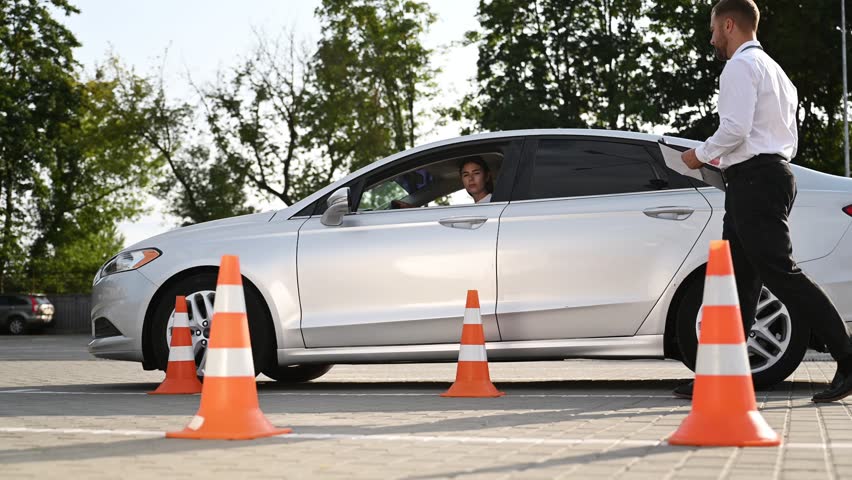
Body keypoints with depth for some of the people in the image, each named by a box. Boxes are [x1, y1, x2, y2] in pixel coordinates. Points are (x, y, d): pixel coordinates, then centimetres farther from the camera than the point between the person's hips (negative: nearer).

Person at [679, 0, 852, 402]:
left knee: (779, 273, -13)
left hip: (754, 181, -11)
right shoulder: (774, 70, 25)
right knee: (737, 279, 8)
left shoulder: (741, 66, -7)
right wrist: (722, 157, 21)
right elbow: (789, 140, 24)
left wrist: (701, 154, -4)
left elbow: (735, 128, -20)